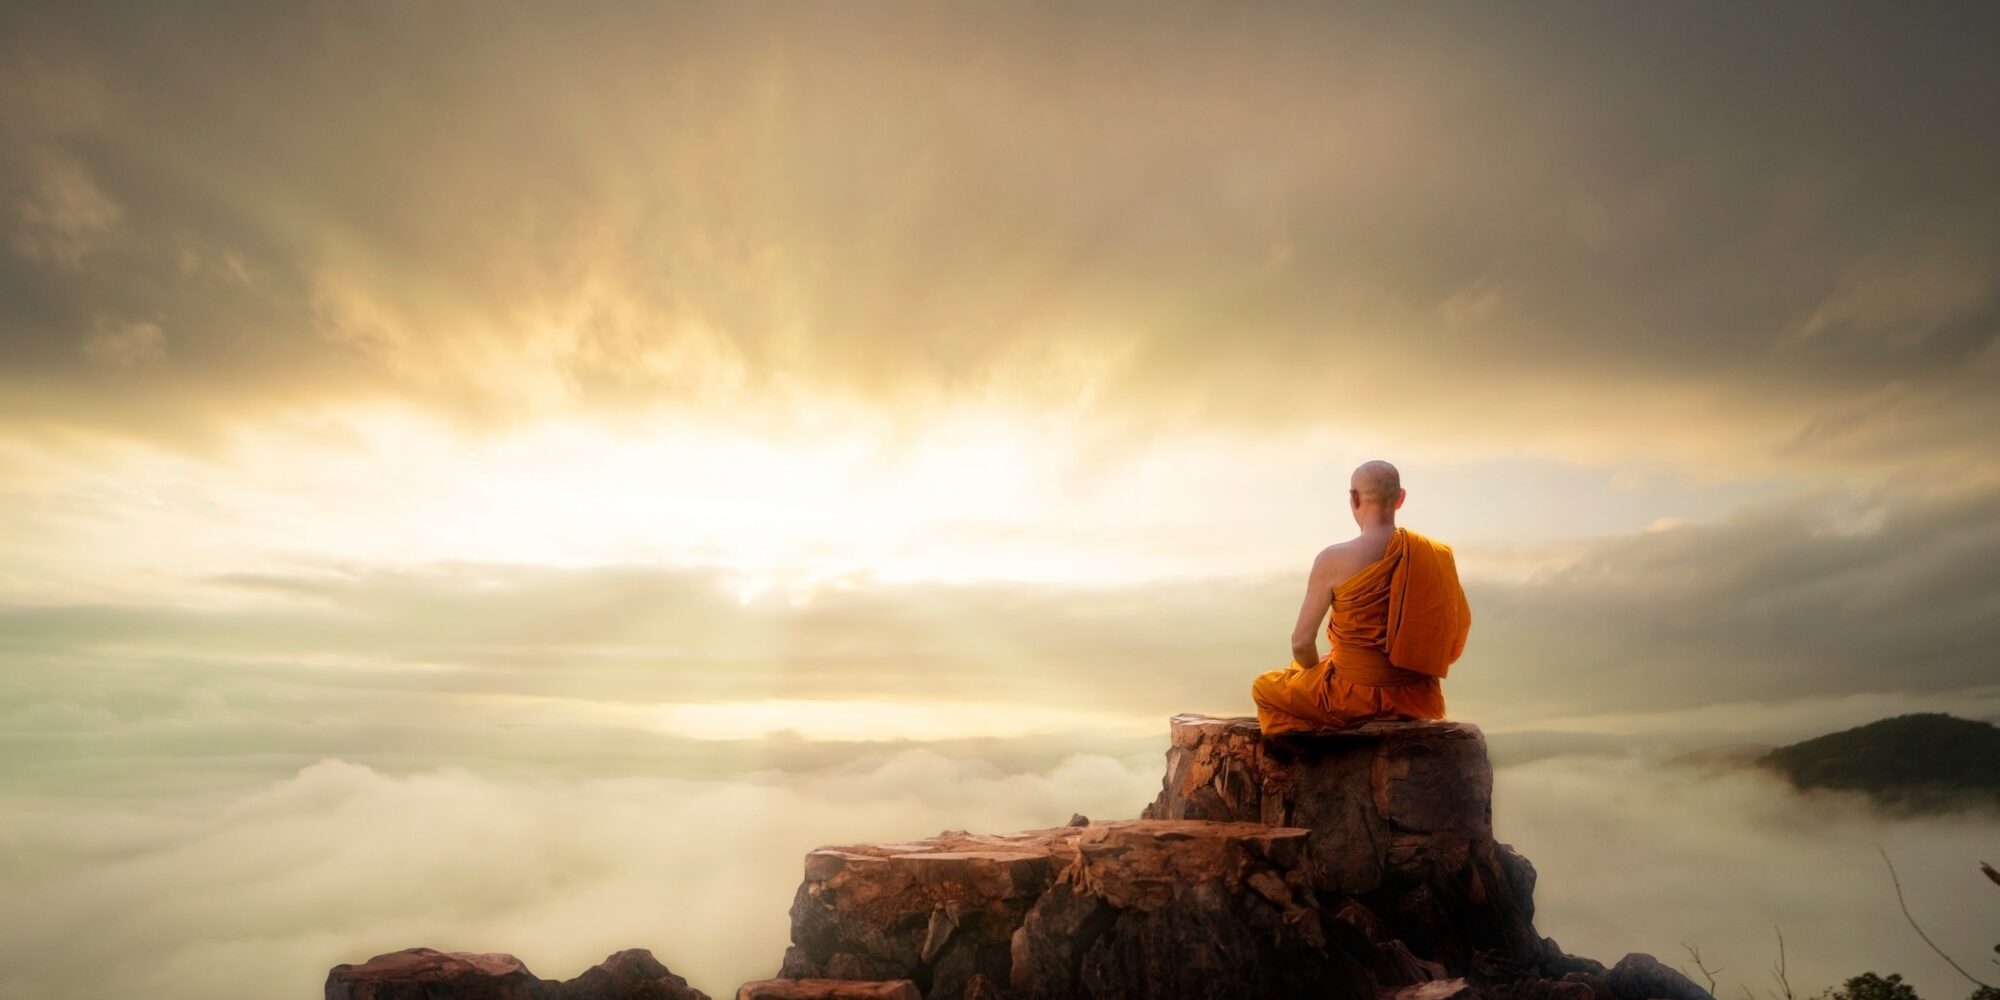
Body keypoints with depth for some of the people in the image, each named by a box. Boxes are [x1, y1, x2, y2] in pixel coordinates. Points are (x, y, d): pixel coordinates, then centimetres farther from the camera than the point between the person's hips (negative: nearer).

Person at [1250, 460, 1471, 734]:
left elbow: (1302, 644, -11)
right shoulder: (1435, 554, -3)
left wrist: (1318, 673, 11)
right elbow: (1460, 626, 7)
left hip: (1356, 697, -5)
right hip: (1417, 698, 6)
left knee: (1264, 687, 21)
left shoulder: (1334, 560, -17)